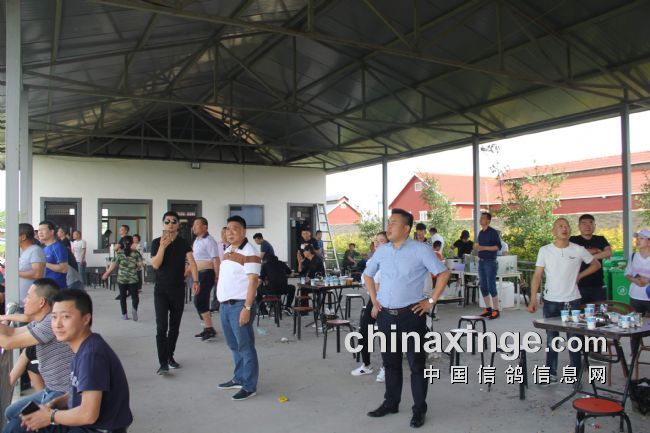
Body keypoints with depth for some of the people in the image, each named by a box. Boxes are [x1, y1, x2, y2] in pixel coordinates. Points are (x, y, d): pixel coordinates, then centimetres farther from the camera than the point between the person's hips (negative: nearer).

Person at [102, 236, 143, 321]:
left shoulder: (119, 253, -3)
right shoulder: (136, 253, -2)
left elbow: (113, 265, -3)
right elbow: (140, 264, -7)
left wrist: (106, 273, 9)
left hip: (121, 279, 0)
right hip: (133, 279, 0)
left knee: (123, 297, 13)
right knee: (135, 296, 5)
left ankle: (124, 314, 15)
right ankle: (134, 308, -24)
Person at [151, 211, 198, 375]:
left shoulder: (183, 243, 2)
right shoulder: (157, 242, -1)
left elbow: (192, 262, -9)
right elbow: (155, 264, -12)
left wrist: (195, 281, -23)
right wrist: (163, 246, -24)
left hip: (178, 290, 2)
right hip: (161, 290, -2)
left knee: (175, 326, 10)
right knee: (162, 327, -9)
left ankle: (170, 356, 27)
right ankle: (163, 363, -9)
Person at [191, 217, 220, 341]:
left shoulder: (209, 240, -13)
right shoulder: (197, 240, 15)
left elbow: (216, 259, -18)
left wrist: (217, 276, -23)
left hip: (206, 273, -9)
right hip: (198, 274, 10)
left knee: (199, 301, -12)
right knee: (201, 302, 12)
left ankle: (210, 329, -6)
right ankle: (207, 329, 20)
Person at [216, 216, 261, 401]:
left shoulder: (249, 253, -14)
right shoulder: (227, 250, 14)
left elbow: (253, 281, -19)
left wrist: (247, 308, -24)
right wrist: (223, 303, 17)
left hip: (239, 306, -9)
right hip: (225, 305, 9)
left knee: (245, 347, -2)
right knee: (234, 345, 18)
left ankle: (250, 386, 6)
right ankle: (239, 379, 30)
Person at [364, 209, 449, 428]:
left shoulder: (421, 250, -8)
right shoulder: (382, 251, 7)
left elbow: (443, 274, -7)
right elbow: (367, 274, 20)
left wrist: (431, 301, -9)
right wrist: (374, 300, 12)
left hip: (411, 315, -5)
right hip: (385, 315, 5)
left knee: (416, 363, 3)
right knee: (390, 362, 16)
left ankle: (419, 409, 15)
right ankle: (390, 403, 30)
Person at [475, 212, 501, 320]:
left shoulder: (493, 232, -8)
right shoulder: (480, 232, 14)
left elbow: (498, 246, -14)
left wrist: (484, 248, -22)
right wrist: (477, 246, 4)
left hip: (490, 262, -8)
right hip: (481, 262, 8)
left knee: (491, 287, -7)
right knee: (483, 287, 9)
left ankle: (496, 310, 0)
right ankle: (488, 309, 18)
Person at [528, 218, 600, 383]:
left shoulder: (578, 250, -2)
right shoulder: (545, 250, -2)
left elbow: (596, 265, 14)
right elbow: (537, 276, -3)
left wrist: (580, 275, 0)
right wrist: (533, 299, -10)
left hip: (572, 301, 0)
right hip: (550, 301, 1)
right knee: (551, 339, 10)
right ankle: (551, 374, 21)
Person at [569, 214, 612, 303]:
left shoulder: (600, 240, 12)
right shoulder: (573, 240, 3)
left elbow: (608, 253, -5)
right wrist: (596, 250, -5)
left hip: (598, 285, 3)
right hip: (579, 285, -3)